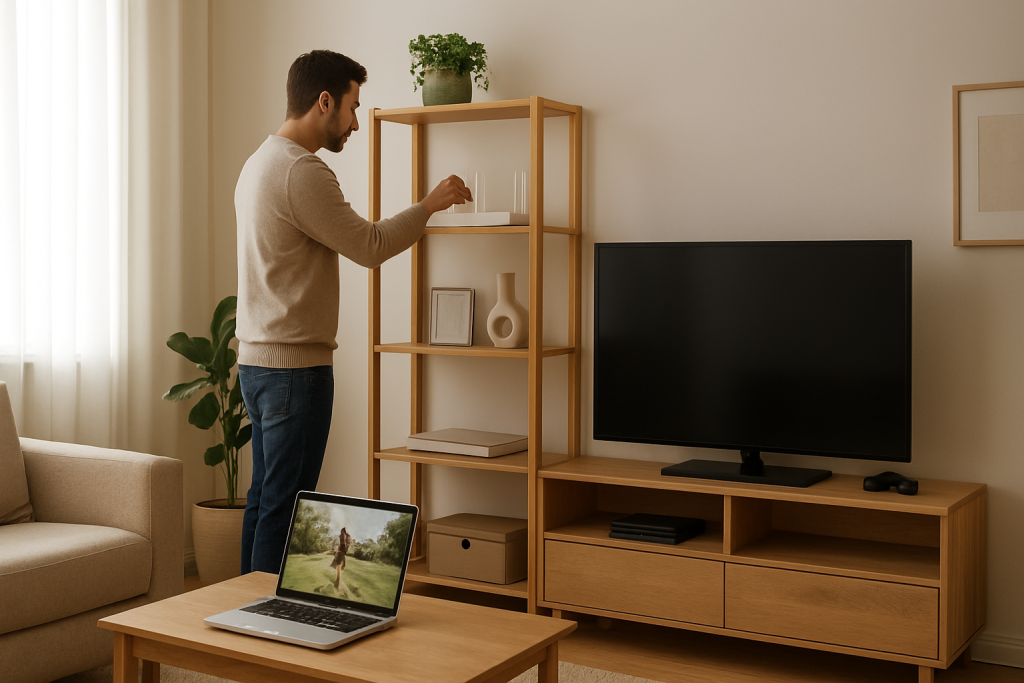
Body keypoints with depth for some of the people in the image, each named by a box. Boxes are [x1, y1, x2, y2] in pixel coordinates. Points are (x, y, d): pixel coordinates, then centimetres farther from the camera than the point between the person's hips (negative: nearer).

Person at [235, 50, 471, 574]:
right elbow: (369, 246, -11)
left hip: (257, 361, 10)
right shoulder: (301, 169, -16)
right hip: (295, 364, -10)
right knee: (284, 508, -4)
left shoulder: (259, 162, 16)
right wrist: (429, 204, 1)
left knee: (264, 499, 15)